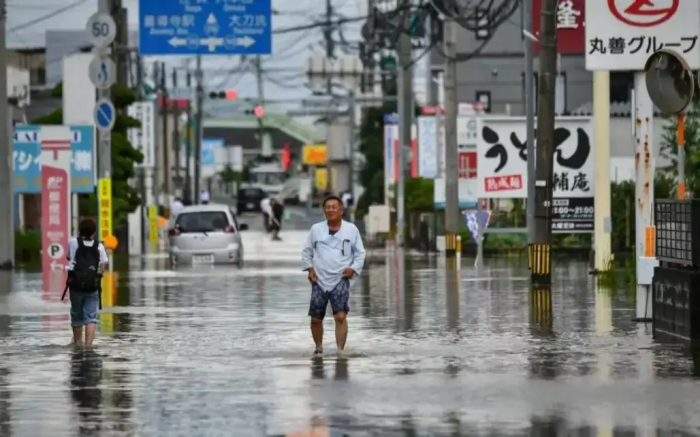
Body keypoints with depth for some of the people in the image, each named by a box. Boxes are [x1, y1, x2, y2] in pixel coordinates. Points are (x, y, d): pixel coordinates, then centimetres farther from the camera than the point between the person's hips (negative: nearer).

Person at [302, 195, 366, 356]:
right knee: (316, 319, 7)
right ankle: (319, 348, 29)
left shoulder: (351, 229, 1)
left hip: (341, 280, -2)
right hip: (320, 280, 2)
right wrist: (310, 268, -1)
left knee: (340, 316, -18)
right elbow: (307, 251, 12)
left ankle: (340, 350, -17)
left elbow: (360, 253, 8)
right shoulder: (316, 229, 4)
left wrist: (353, 268, -7)